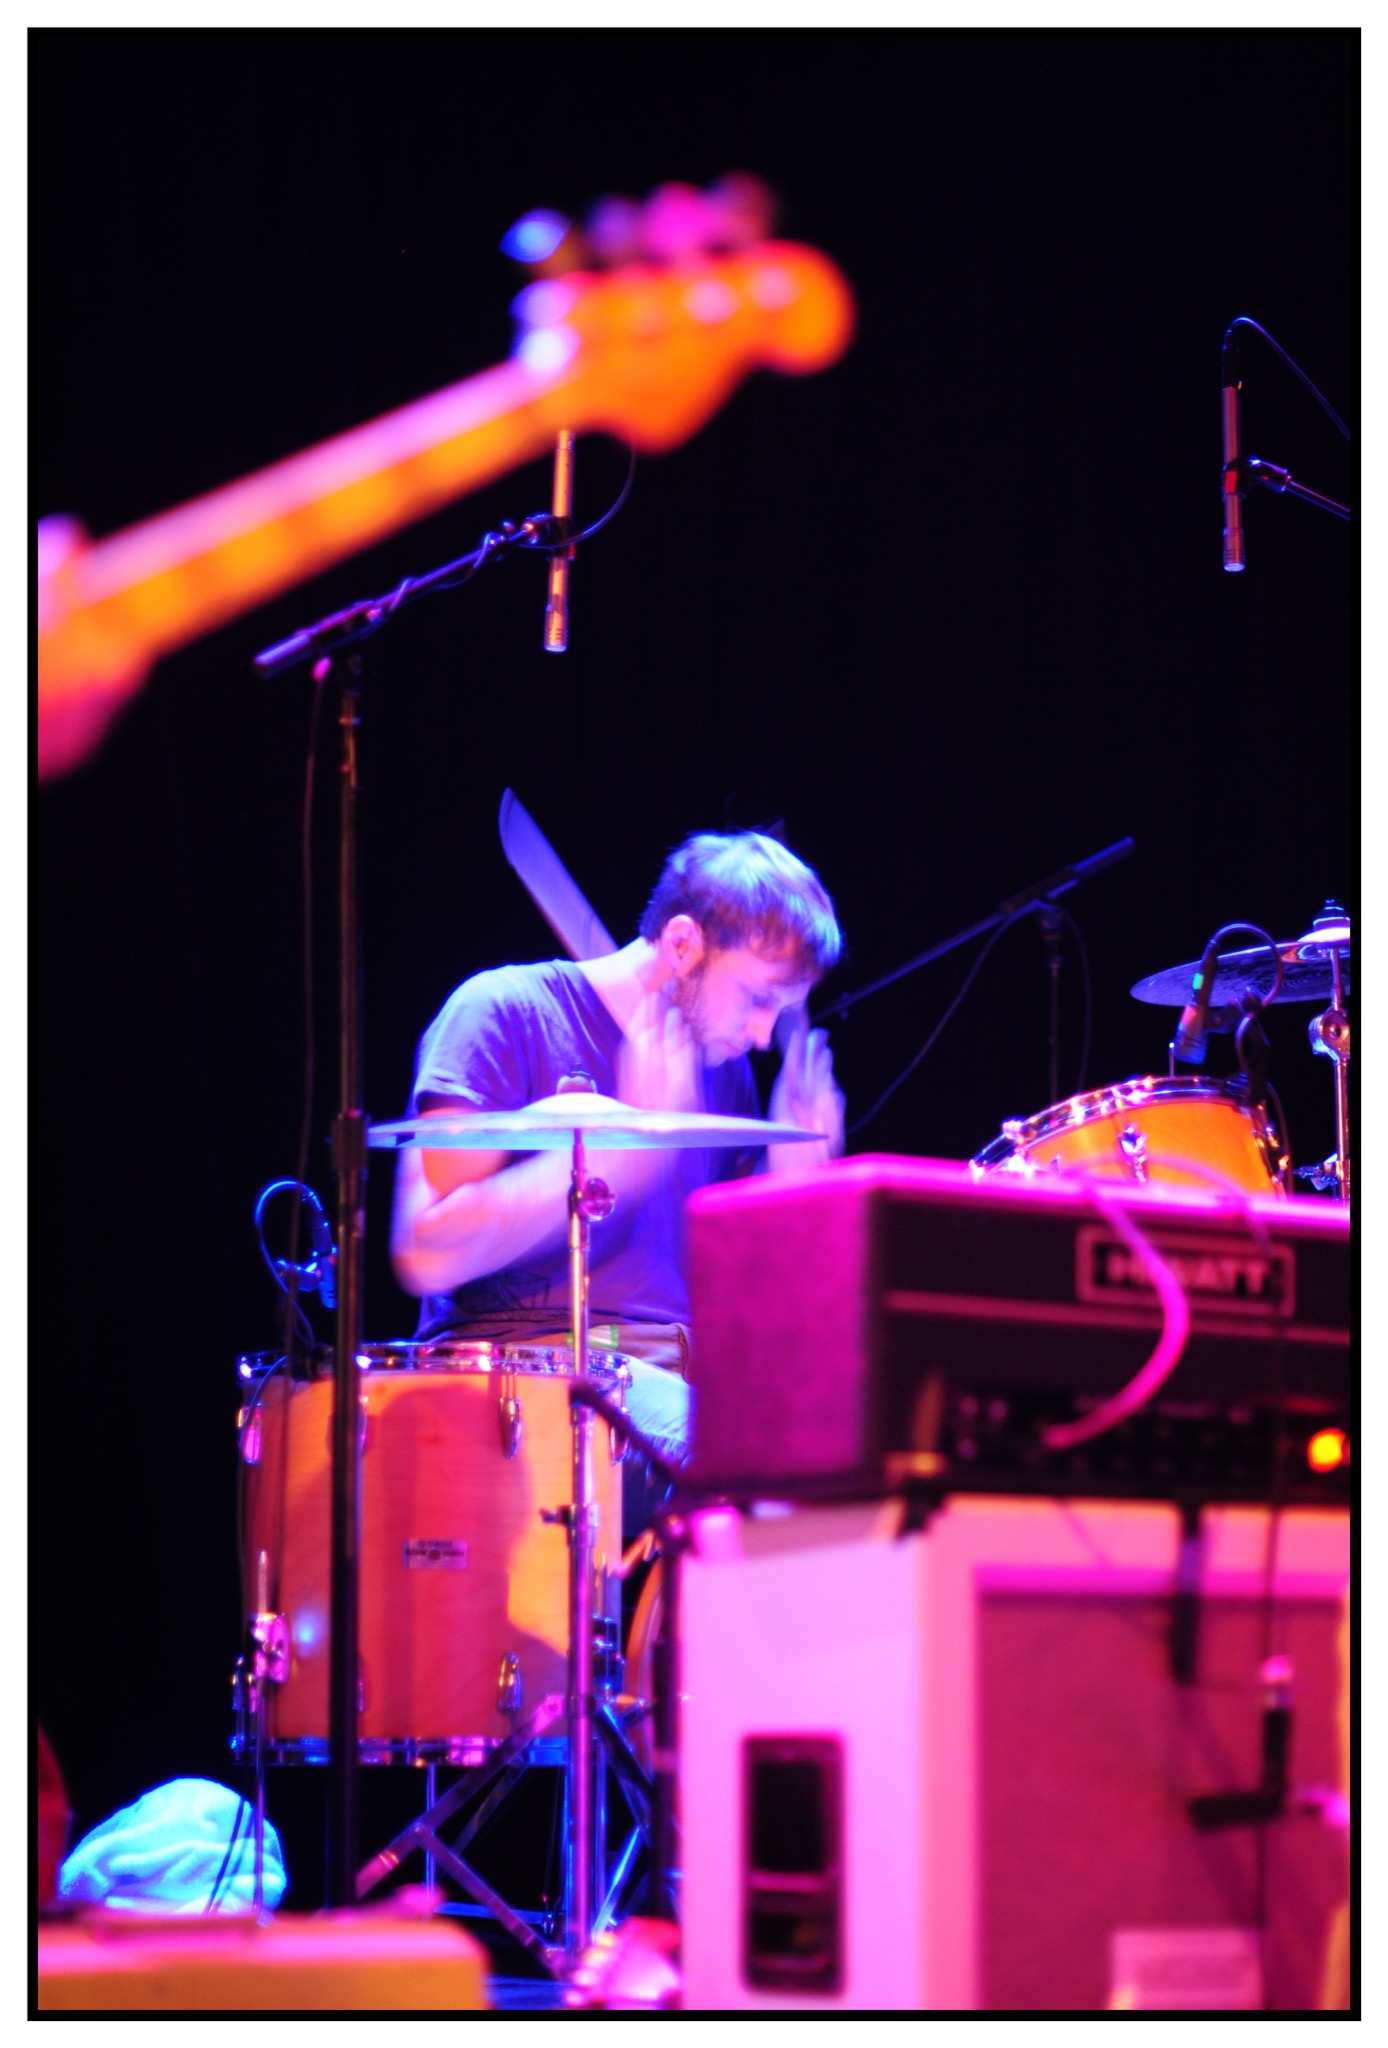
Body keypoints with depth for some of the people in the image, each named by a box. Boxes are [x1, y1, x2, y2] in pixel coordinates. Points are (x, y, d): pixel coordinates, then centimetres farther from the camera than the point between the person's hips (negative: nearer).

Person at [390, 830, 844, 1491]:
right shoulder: (505, 1015, -5)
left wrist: (787, 1184, 1)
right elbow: (427, 1257, -16)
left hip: (682, 1370, 7)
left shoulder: (724, 1065, 15)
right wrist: (627, 1140, -18)